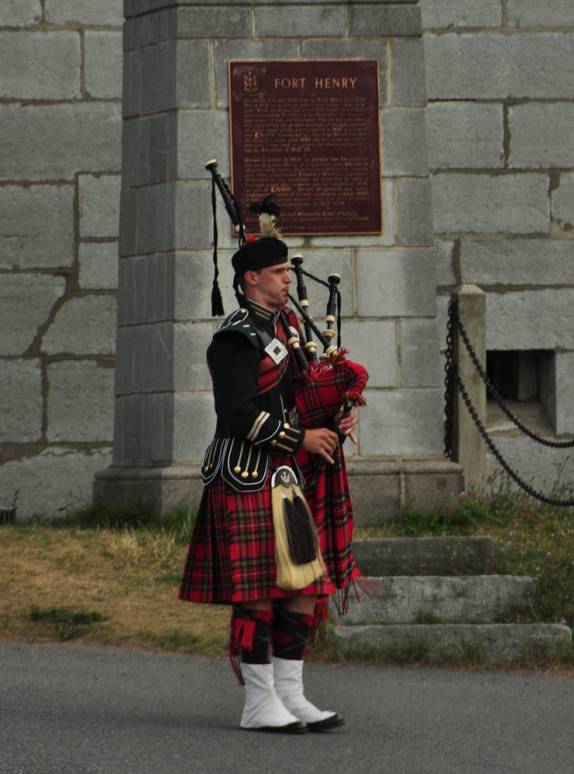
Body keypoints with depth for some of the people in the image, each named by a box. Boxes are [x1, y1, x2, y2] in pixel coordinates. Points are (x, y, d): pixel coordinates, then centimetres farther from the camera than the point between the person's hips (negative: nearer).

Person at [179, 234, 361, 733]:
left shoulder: (287, 326, 16)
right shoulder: (236, 339, -11)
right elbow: (239, 415, -19)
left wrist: (338, 420, 4)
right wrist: (302, 438, -17)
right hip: (250, 479, -9)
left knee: (307, 586, 8)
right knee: (258, 592, -5)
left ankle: (290, 696, 14)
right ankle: (260, 704, 1)